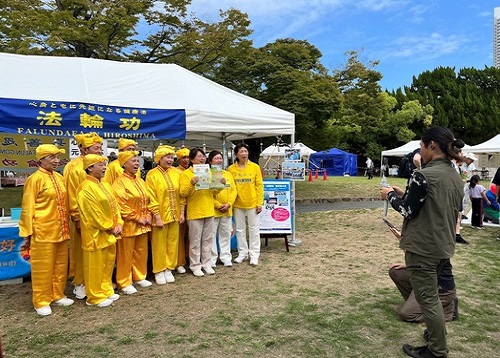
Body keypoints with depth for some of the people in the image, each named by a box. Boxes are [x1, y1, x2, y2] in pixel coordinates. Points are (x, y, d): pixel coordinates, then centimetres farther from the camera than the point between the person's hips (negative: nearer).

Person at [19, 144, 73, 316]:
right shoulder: (35, 179, -10)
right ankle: (41, 301, 18)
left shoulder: (59, 177, 9)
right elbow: (27, 208, -9)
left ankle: (57, 295, 29)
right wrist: (27, 234, -10)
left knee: (60, 265, 15)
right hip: (43, 231, -6)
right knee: (42, 267, 5)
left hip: (60, 230, 7)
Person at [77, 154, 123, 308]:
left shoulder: (105, 185, 10)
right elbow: (95, 214, -19)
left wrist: (118, 224, -1)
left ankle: (106, 290, 31)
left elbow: (114, 206, 11)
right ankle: (95, 297, 16)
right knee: (95, 266, 4)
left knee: (108, 263, 17)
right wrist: (111, 228, -13)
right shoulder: (86, 189, -18)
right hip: (96, 234, -9)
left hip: (109, 233, 9)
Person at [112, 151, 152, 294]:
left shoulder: (140, 181, 11)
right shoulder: (119, 182, -12)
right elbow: (121, 206, -18)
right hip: (128, 225, -7)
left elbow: (147, 201, 15)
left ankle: (139, 277, 32)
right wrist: (137, 218, -16)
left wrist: (148, 216, 1)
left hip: (143, 225, 7)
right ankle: (124, 283, 17)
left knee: (141, 253, 16)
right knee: (126, 255, 4)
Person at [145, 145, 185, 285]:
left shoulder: (176, 173, 4)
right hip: (160, 215, -4)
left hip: (174, 215, 4)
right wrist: (157, 217, -14)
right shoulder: (152, 174, -8)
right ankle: (159, 271, 20)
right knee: (159, 244, 6)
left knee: (173, 243, 10)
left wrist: (182, 212, 4)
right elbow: (151, 198, -11)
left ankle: (169, 269, 24)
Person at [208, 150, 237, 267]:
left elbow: (233, 190, 7)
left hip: (227, 210, 5)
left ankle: (226, 257, 22)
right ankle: (212, 259, 14)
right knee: (212, 235, 2)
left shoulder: (228, 174, 10)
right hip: (213, 210, -5)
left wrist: (228, 204, -7)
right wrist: (218, 205, -14)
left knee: (226, 234, 12)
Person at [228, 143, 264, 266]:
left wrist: (259, 203, -7)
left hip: (252, 204, -1)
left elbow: (259, 186, -3)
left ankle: (254, 255, 17)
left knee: (254, 229, 6)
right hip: (237, 204, 2)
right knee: (240, 229, 12)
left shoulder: (255, 167, -3)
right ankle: (243, 253, 26)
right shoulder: (231, 169, -1)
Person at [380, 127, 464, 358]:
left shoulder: (424, 176, -20)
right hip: (444, 246, 8)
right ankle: (436, 337, 38)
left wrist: (391, 196, 1)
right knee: (431, 294, 24)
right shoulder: (456, 178, 6)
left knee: (427, 298, 6)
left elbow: (408, 210, -15)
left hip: (422, 247, -8)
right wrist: (405, 194, 13)